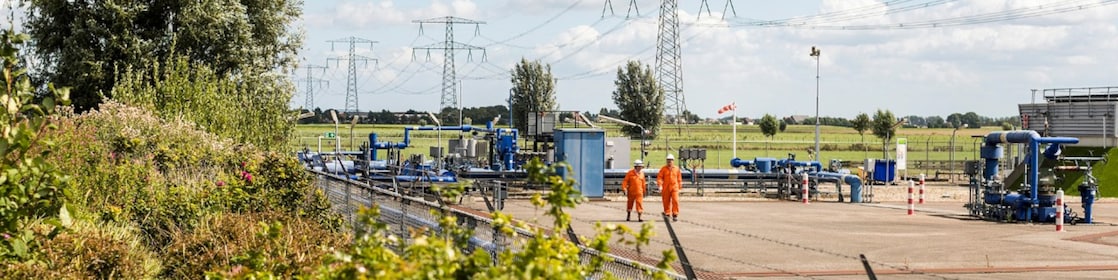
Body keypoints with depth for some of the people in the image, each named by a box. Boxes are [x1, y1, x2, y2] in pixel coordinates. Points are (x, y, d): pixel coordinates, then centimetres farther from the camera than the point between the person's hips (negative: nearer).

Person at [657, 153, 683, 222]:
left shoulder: (676, 169, 7)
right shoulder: (663, 169, 2)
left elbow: (679, 178, 17)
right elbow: (659, 177, -3)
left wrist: (680, 186, 19)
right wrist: (660, 185, -16)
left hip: (674, 187, 0)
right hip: (666, 188, 0)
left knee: (675, 200, -13)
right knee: (666, 202, 5)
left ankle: (675, 215, -10)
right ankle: (667, 214, 18)